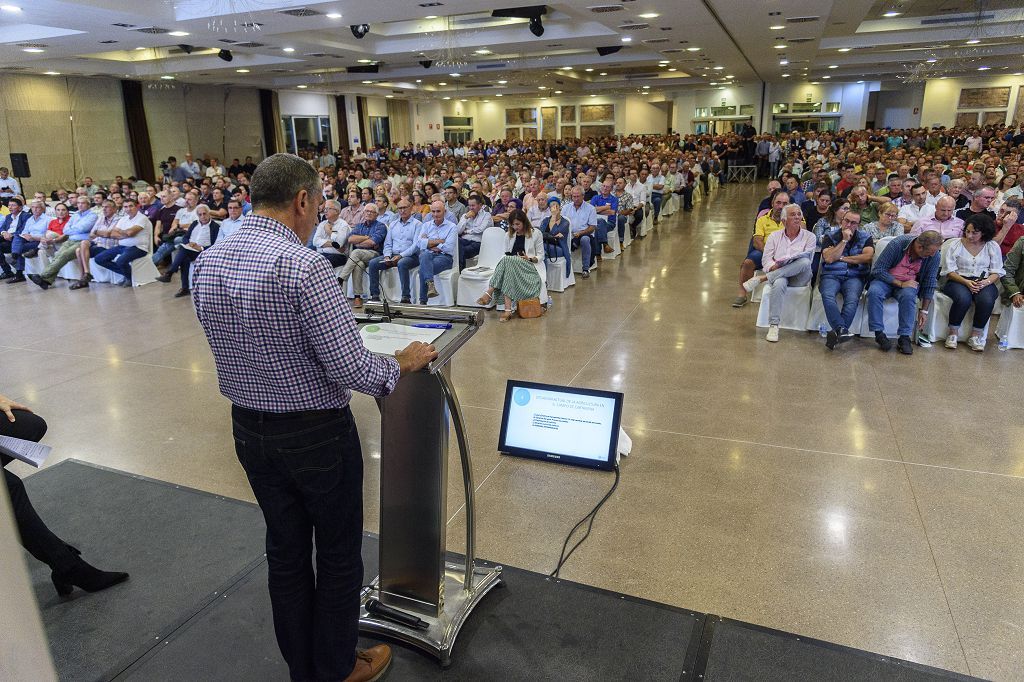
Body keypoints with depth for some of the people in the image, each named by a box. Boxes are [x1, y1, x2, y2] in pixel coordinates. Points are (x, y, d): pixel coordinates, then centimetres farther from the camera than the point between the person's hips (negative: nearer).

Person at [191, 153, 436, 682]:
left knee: (285, 551, 21)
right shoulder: (303, 265, -24)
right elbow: (351, 369, -25)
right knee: (338, 554, 15)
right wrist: (402, 363, -6)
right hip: (316, 434, -6)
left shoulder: (205, 264, 0)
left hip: (250, 431, 7)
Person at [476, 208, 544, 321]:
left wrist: (530, 259, -9)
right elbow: (506, 254, 19)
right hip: (510, 266, 3)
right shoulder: (508, 235, 21)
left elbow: (541, 255, 10)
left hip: (528, 268, -3)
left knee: (508, 261, -34)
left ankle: (489, 294, -38)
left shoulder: (535, 233, 10)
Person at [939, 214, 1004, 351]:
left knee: (986, 300, -32)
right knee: (963, 299, -36)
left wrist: (986, 282, -16)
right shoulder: (955, 245, 2)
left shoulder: (993, 246, 8)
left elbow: (997, 272, 5)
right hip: (958, 281, -2)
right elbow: (949, 271, -3)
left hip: (984, 282, 2)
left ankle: (976, 335, -11)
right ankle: (953, 332, -14)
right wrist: (966, 282, -17)